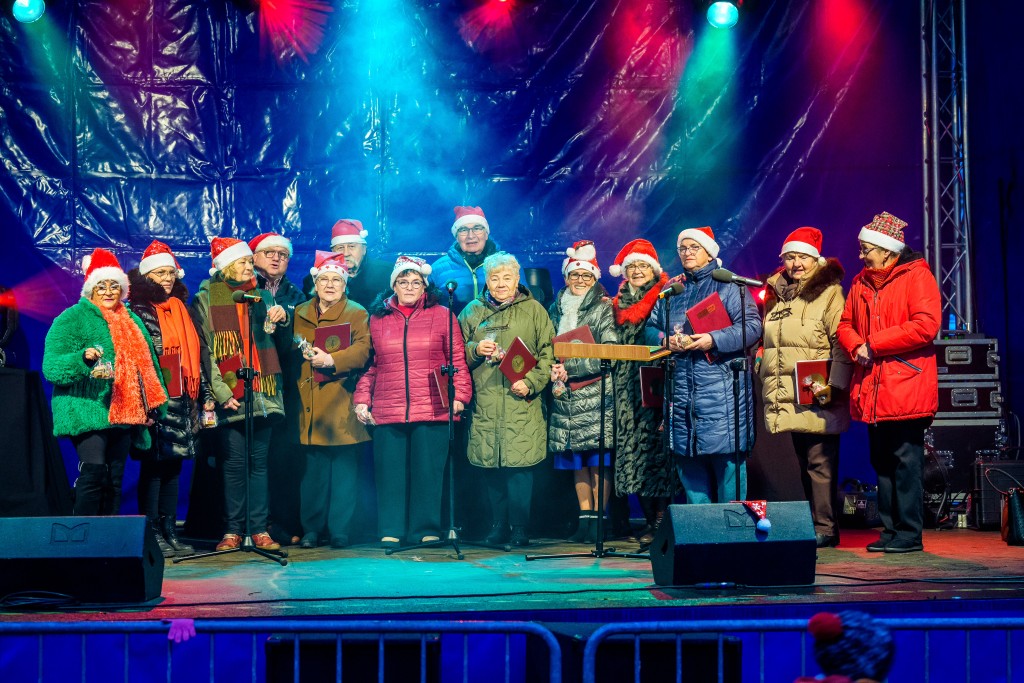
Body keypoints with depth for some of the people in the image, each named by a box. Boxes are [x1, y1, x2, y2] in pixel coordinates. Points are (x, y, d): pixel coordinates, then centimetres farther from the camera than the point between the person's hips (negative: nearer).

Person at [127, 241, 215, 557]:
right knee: (154, 466, -3)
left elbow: (196, 355, 18)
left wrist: (206, 394, 14)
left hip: (182, 401, 6)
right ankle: (152, 534, 3)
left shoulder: (181, 310, 16)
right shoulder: (138, 311, -4)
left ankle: (170, 531, 13)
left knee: (173, 466, 8)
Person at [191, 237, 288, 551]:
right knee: (235, 461, -3)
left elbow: (277, 342, 18)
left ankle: (259, 528, 7)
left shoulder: (261, 296, 15)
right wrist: (222, 392, -14)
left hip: (263, 393, 4)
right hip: (230, 397, -3)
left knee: (259, 461, 4)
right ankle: (233, 530, 6)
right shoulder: (205, 299, 2)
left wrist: (281, 318, -5)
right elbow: (204, 351, -4)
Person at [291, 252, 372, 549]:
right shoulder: (300, 313, 17)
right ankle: (311, 528, 10)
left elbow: (362, 350, -9)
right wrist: (301, 352, -1)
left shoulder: (357, 314, 6)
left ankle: (339, 530, 5)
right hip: (309, 403, 3)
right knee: (313, 468, 2)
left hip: (342, 404, -2)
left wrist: (331, 360, -21)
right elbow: (290, 351, 19)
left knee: (344, 467, -2)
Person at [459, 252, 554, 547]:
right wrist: (475, 350, -5)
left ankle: (520, 529, 0)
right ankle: (498, 527, 13)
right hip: (485, 403, 2)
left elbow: (548, 353, 3)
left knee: (519, 463, -7)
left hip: (522, 403, -2)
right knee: (491, 467, 2)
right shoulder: (472, 311, 15)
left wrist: (531, 382, -10)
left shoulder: (533, 310, 8)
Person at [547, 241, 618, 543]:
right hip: (565, 399, 4)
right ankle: (584, 519, 8)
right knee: (577, 461, 4)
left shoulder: (604, 309, 1)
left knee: (599, 458, -7)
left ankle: (598, 519, -4)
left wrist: (569, 367, -14)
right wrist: (552, 371, -4)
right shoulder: (556, 309, 16)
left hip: (596, 396, -4)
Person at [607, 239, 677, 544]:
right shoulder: (619, 303, 18)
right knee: (632, 445, 1)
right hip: (628, 384, 5)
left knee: (656, 447, -11)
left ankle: (661, 520, -9)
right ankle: (649, 519, 5)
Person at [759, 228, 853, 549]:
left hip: (817, 402, -7)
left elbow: (842, 344, -12)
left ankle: (825, 529, -2)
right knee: (804, 464, 11)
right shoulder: (777, 296, 17)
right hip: (788, 400, 7)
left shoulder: (829, 293, -4)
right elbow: (769, 345, 28)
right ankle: (812, 524, 17)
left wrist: (833, 386, -20)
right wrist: (765, 380, 22)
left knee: (820, 463, -7)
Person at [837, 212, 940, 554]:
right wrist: (855, 346, -5)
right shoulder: (861, 283, 16)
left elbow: (925, 326, -17)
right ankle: (890, 529, 18)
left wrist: (874, 344, -13)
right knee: (881, 462, 10)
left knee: (906, 462, -5)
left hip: (906, 390, -7)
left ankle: (909, 534, 1)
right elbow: (845, 324, 19)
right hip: (872, 391, 7)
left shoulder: (917, 276, -5)